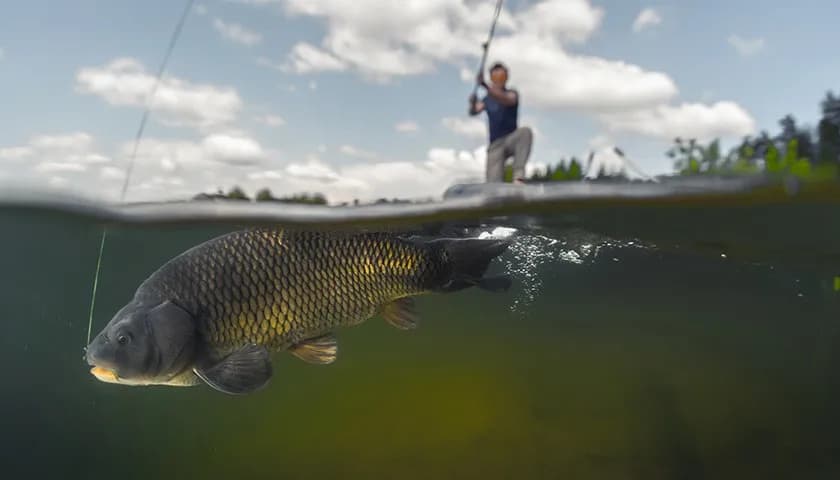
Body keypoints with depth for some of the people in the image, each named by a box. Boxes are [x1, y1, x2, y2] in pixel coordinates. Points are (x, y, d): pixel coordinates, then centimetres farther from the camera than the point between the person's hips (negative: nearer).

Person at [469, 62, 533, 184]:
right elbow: (474, 112, -7)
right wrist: (473, 104, -33)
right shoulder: (487, 99, 10)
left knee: (525, 131, -34)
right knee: (494, 184, -15)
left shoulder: (512, 93, 1)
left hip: (511, 140, -2)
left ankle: (518, 175, -39)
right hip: (495, 145, 2)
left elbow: (506, 100, -24)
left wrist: (485, 86, -40)